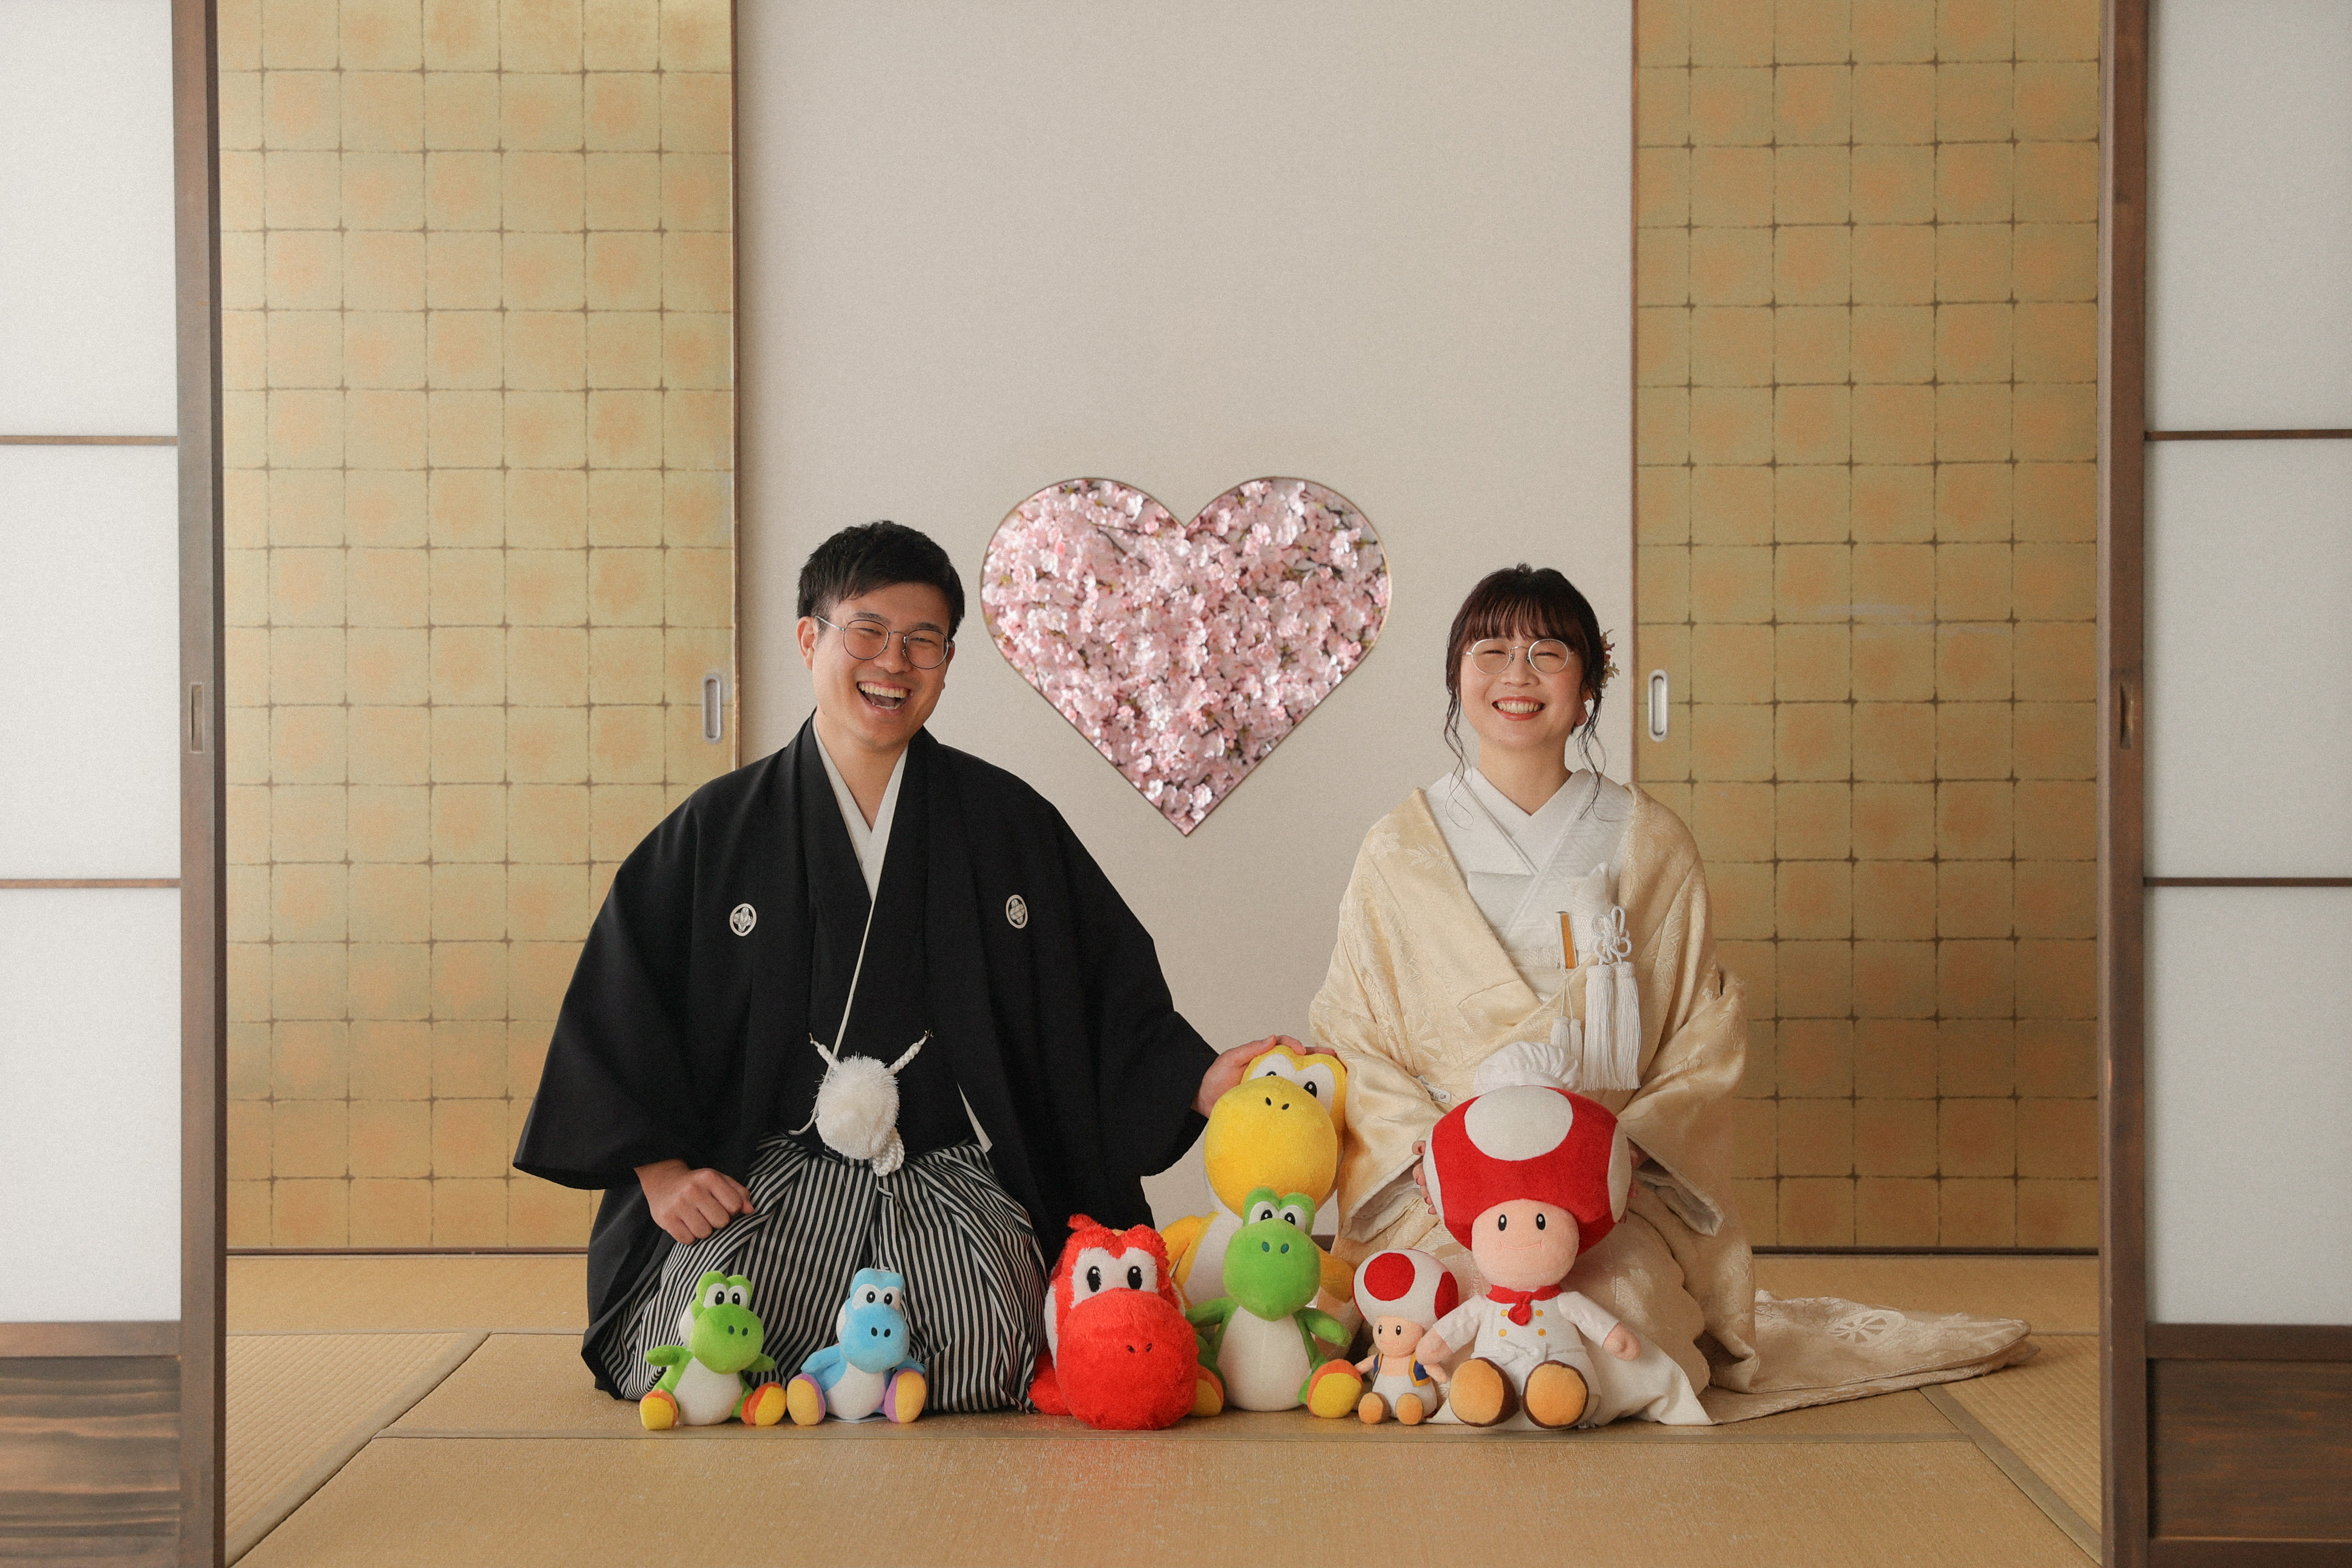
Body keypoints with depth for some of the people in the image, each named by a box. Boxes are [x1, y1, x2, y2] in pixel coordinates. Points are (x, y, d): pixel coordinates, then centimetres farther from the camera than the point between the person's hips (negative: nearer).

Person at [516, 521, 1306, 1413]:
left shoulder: (1009, 824, 10)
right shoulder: (716, 830, 8)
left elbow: (1112, 995, 12)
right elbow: (619, 1007, 9)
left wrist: (1202, 1081, -5)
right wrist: (662, 1170, -2)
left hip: (953, 1180, 0)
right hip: (765, 1180, 0)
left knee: (980, 1353, -28)